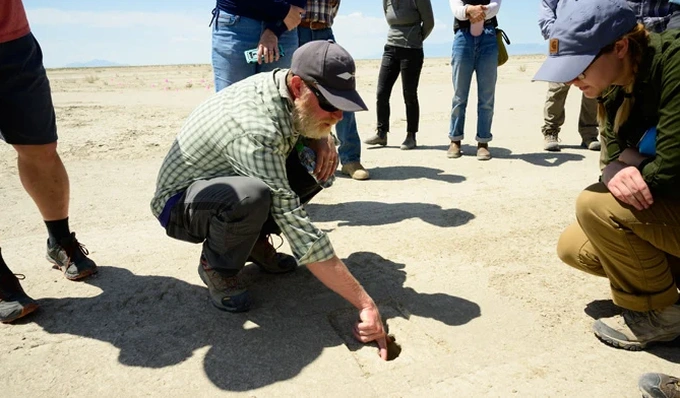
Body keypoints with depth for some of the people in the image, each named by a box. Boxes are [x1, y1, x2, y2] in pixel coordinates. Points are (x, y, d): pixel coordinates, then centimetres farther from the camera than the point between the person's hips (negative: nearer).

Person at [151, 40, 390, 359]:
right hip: (178, 204, -7)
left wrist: (323, 140, -17)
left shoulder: (282, 83, -12)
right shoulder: (256, 130, -37)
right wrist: (365, 303, -36)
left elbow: (311, 127, 10)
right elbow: (297, 226, -38)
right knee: (251, 195, -40)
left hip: (223, 183, 8)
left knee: (317, 162, -8)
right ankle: (216, 266, -8)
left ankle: (253, 242, 5)